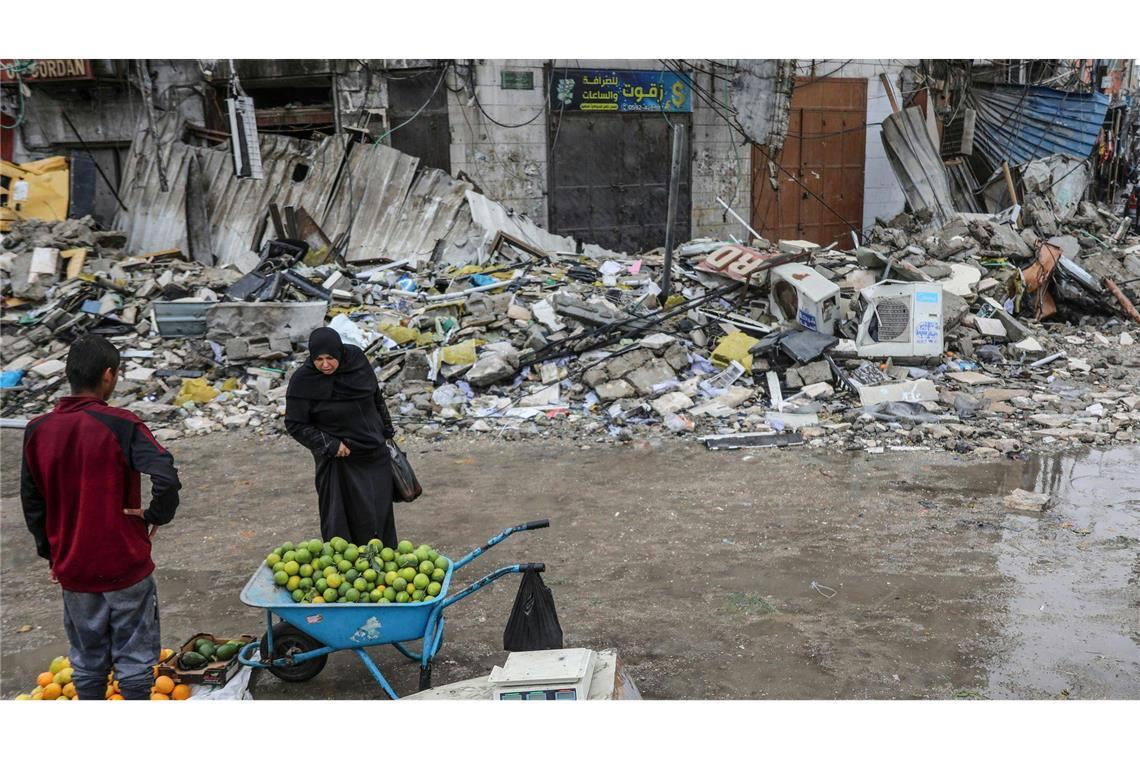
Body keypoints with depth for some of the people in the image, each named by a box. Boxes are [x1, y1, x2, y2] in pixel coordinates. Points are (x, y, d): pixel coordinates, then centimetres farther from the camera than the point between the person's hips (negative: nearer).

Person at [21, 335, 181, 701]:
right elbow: (166, 478, -30)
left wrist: (50, 554, 19)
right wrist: (156, 515, -11)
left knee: (86, 657, 18)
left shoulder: (37, 431, -1)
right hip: (125, 565, -4)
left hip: (72, 570, 4)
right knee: (135, 656, 10)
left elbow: (32, 503, 8)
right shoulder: (120, 425, -17)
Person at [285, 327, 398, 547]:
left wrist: (386, 431, 17)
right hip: (339, 458, -4)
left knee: (381, 512, 12)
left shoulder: (357, 359, -7)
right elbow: (295, 424, -10)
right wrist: (329, 444, -18)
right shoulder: (303, 380, -17)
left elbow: (376, 397, 9)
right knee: (343, 520, -3)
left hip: (375, 453, 4)